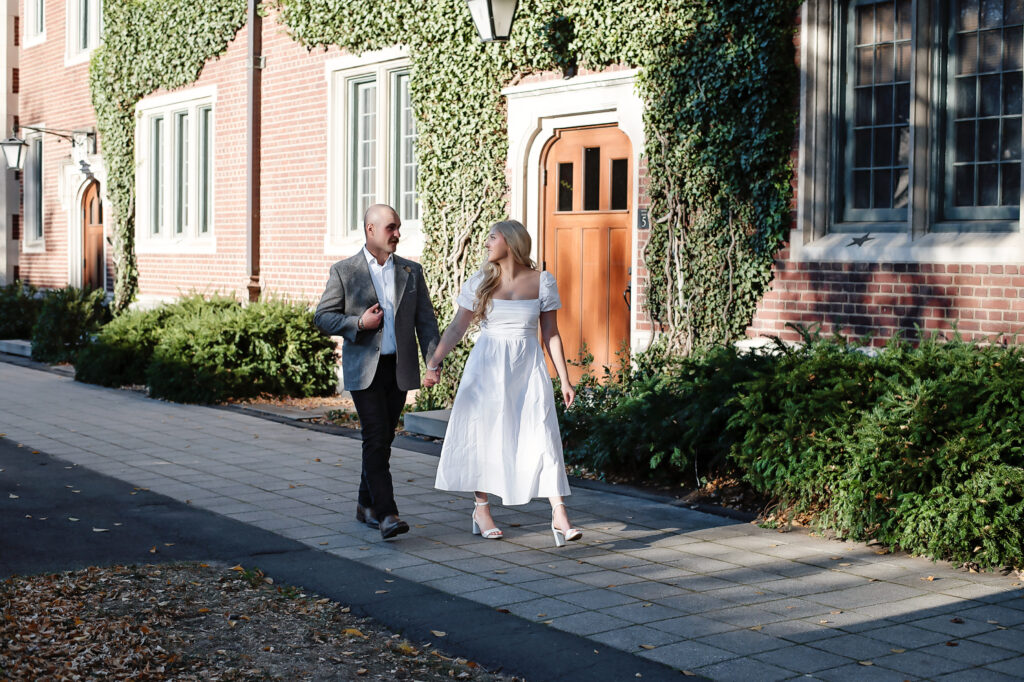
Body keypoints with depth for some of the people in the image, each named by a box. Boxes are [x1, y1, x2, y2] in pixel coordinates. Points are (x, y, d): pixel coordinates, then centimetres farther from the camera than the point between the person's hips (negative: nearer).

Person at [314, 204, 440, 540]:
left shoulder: (411, 271, 10)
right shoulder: (344, 271, 0)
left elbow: (425, 319, 9)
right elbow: (322, 317, 1)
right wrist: (358, 323, -15)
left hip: (400, 368, 4)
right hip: (364, 369, -4)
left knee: (384, 439, 10)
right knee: (376, 438, -13)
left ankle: (367, 505, 24)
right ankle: (386, 513, -16)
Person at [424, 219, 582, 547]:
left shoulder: (542, 282, 0)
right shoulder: (480, 282, 2)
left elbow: (551, 334, 4)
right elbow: (458, 327, 5)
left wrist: (564, 380, 2)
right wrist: (434, 361, -6)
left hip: (527, 367, -1)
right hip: (487, 367, 1)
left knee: (543, 436, -8)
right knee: (483, 434, 5)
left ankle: (559, 516, -8)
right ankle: (481, 509, 21)